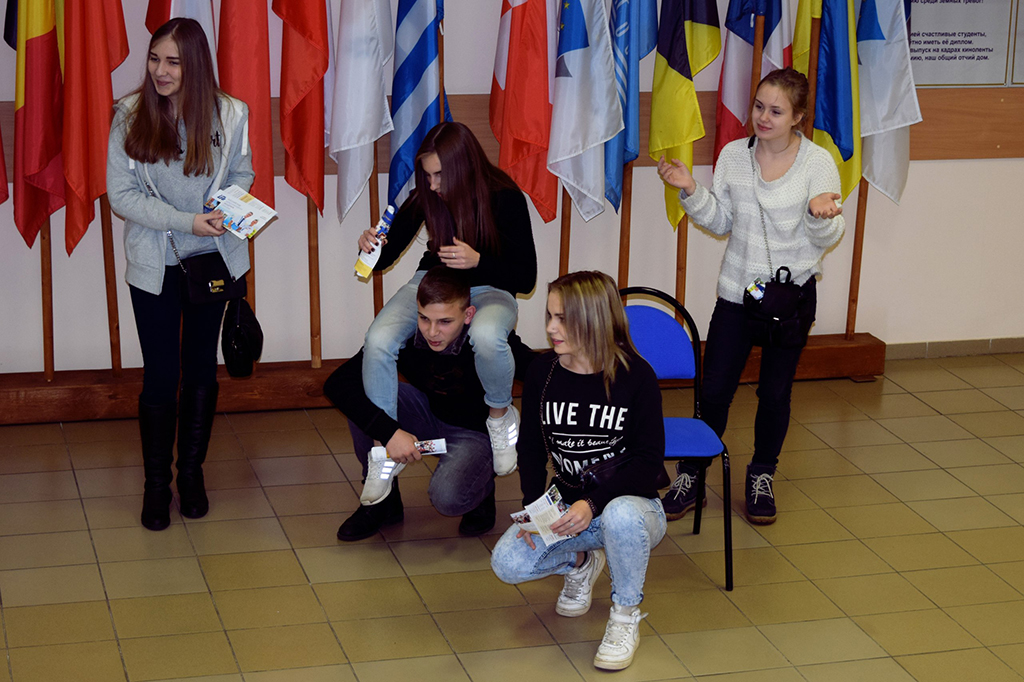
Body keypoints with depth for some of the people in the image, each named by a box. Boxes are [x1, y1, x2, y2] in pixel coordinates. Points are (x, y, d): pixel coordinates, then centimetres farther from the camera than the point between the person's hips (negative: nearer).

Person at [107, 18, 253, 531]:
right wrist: (186, 221, -19)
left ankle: (192, 471, 28)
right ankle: (156, 483, 17)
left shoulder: (229, 114, -5)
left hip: (213, 258, 1)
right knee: (160, 375, 2)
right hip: (154, 264, -1)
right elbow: (121, 195, -10)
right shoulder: (130, 117, -8)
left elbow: (242, 174, 9)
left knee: (201, 369, 12)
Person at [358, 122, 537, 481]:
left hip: (488, 289, -3)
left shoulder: (506, 199, -19)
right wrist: (370, 247, -23)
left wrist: (477, 261, -32)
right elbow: (385, 258, 1)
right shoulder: (425, 196, -10)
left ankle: (500, 414, -9)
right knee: (378, 340, -26)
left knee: (486, 335, -41)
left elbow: (526, 278, -16)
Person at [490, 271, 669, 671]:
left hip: (630, 502, -4)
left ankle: (626, 614, -11)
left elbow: (648, 460, -15)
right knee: (507, 563, -21)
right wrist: (533, 507, -12)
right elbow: (530, 447, 5)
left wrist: (593, 503, -28)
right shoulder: (542, 372, -3)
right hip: (565, 506, 4)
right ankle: (579, 562, 14)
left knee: (621, 515, -41)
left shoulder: (636, 376, -15)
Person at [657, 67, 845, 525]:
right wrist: (690, 190, -6)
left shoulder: (818, 163, -9)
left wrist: (821, 214, -29)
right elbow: (720, 223, 8)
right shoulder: (733, 155, -1)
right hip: (737, 290, 2)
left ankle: (762, 476, 30)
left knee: (775, 391, 10)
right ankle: (690, 475, 19)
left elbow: (827, 239, -7)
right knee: (714, 388, 3)